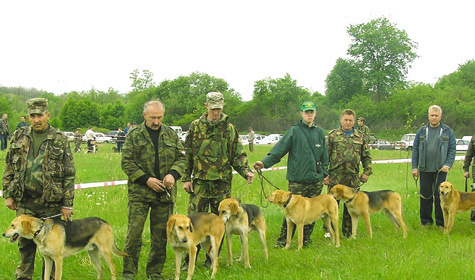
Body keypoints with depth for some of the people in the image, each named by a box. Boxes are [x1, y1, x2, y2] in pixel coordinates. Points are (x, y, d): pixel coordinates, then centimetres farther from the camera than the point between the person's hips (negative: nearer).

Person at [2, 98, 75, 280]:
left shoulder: (60, 140, -3)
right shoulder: (19, 137, 6)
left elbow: (69, 174, -3)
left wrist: (67, 204, -6)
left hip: (50, 202, -2)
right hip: (24, 202, 2)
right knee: (25, 241, 9)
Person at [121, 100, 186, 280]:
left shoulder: (171, 135, 10)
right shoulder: (134, 135, 0)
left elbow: (181, 158, 11)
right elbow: (126, 162, -3)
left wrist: (173, 174, -9)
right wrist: (146, 179, -13)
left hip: (165, 193, 3)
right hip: (139, 192, -3)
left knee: (161, 235, 8)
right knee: (134, 232, -6)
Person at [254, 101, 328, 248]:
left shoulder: (319, 132, 12)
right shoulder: (294, 131, -1)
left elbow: (324, 155, 19)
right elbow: (279, 149, -9)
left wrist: (325, 173, 14)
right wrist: (265, 162, -20)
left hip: (316, 180, 4)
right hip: (297, 181, -4)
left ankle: (306, 240, 20)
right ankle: (282, 240, 6)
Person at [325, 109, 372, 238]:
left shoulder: (361, 137, 10)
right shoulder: (333, 135, 2)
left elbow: (367, 156, 15)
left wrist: (367, 172, 4)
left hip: (353, 179, 2)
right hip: (335, 178, -2)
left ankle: (348, 233, 20)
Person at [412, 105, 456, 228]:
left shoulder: (448, 131, 5)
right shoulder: (422, 131, 10)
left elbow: (452, 150, 4)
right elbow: (415, 149, 10)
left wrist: (448, 165, -9)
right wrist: (414, 167, 3)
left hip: (440, 170, -2)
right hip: (425, 170, 2)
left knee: (440, 196, 0)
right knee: (425, 195, 5)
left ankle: (441, 223, 9)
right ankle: (425, 221, 17)